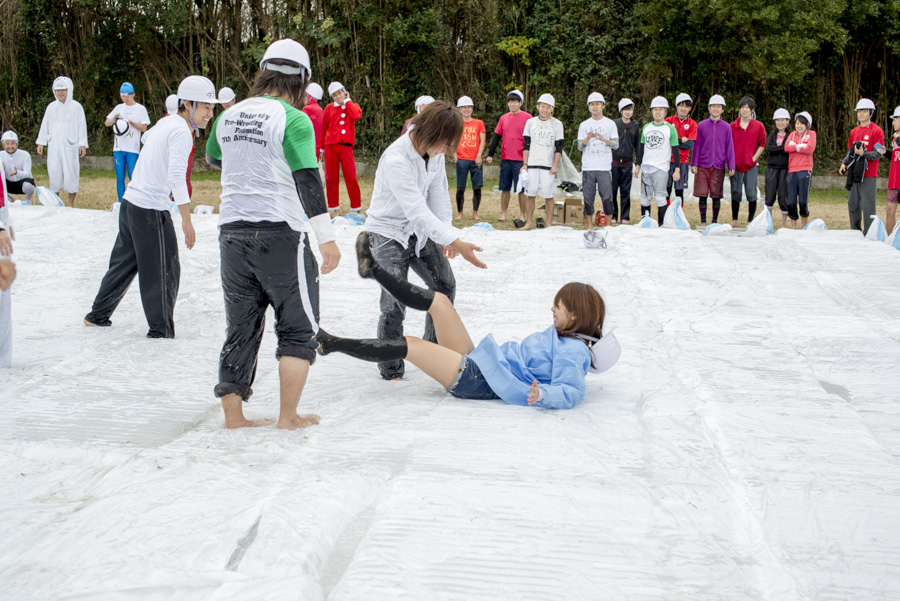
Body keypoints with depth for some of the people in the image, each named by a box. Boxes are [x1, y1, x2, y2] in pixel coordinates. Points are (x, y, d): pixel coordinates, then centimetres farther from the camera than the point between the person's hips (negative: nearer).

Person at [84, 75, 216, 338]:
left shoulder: (165, 122, 11)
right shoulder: (181, 132, -16)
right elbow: (176, 176, -26)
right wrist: (186, 220, -28)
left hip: (130, 201, 9)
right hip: (151, 210, -9)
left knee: (124, 262, 22)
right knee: (165, 272, 0)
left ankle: (98, 315, 34)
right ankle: (161, 332, 5)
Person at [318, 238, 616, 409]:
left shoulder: (572, 352, -14)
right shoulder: (560, 336, 14)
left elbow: (571, 392, -30)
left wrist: (541, 395, -46)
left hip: (479, 381, -9)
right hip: (477, 361, 9)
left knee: (409, 345, -11)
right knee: (438, 301, 5)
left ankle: (330, 343, -4)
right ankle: (372, 269, 14)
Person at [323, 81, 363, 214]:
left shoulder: (352, 106, 12)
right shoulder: (329, 108, 10)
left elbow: (356, 116, -12)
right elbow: (323, 128, 14)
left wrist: (347, 101, 0)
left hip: (346, 146, -1)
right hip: (331, 146, 1)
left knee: (351, 177, -7)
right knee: (331, 178, 2)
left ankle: (356, 208, 1)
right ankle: (335, 208, 11)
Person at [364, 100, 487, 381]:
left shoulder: (434, 151, -6)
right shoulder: (396, 160, -31)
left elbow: (439, 192, 1)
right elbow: (417, 210, -34)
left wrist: (447, 234, -10)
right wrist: (455, 241, -38)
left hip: (419, 230, 8)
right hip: (389, 232, -8)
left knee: (445, 287, 11)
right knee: (394, 305, -13)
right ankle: (391, 370, 3)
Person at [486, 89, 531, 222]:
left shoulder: (527, 117, -2)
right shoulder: (504, 118, 11)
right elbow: (496, 137, 13)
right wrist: (490, 154, 8)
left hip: (520, 160, -4)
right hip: (505, 159, 4)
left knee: (521, 189, 0)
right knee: (505, 188, 8)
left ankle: (522, 215, 7)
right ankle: (504, 214, 16)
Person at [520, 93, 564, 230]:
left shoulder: (557, 124, 4)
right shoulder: (531, 122, 10)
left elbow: (559, 147, 1)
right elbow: (526, 145, 11)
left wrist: (555, 165, -7)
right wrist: (524, 164, 4)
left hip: (548, 166, -2)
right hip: (532, 164, 2)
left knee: (548, 195, -4)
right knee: (530, 194, 1)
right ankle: (528, 222, 10)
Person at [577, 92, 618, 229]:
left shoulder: (610, 124, 7)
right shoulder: (584, 125, 10)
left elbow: (616, 145, 2)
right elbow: (580, 147, 6)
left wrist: (604, 139, -16)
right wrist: (587, 139, -15)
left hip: (604, 167, -1)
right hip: (588, 167, 1)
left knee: (607, 197, -5)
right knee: (588, 197, 1)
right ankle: (589, 225, 9)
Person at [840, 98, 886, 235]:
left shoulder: (877, 131, -5)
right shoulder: (854, 132, 16)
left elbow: (879, 153, -9)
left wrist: (863, 154, -23)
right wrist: (844, 163, 6)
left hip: (868, 175, -7)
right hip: (854, 174, 7)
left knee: (867, 207, -8)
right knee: (853, 205, 10)